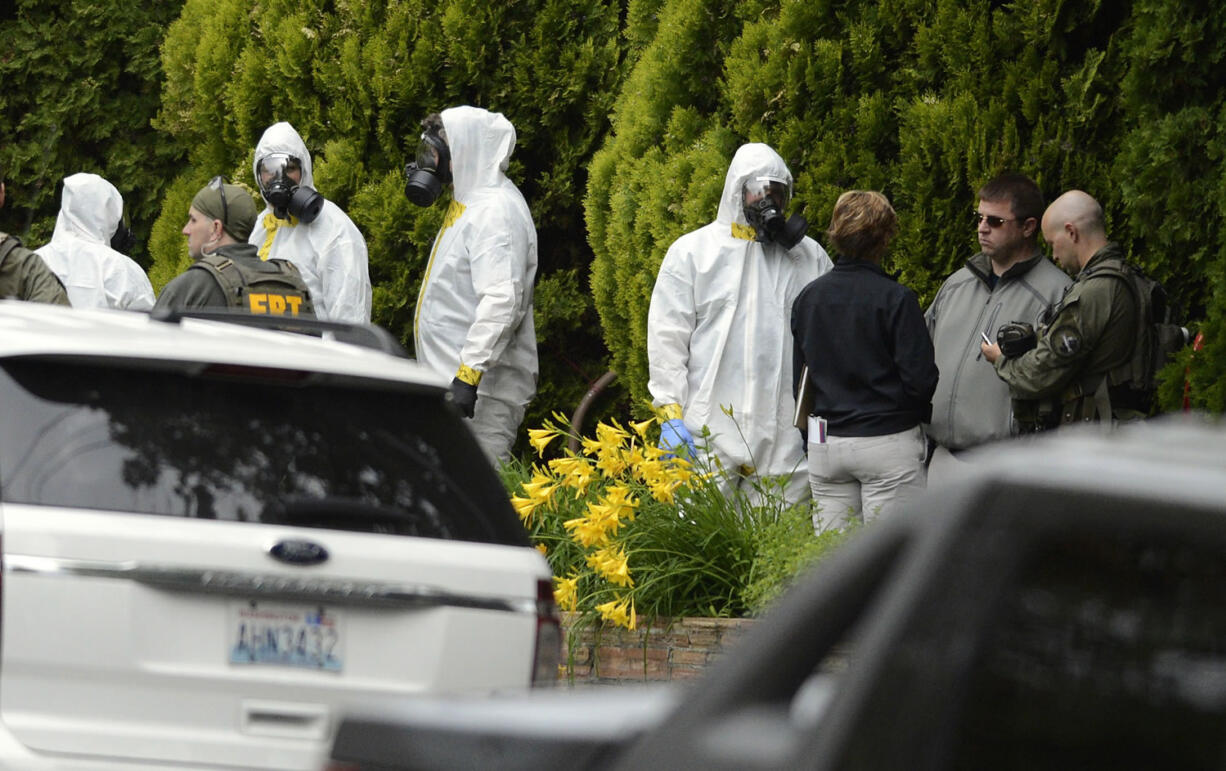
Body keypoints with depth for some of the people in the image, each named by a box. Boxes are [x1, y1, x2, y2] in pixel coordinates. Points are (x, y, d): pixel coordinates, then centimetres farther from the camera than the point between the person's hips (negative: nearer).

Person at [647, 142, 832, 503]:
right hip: (710, 430, -2)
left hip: (787, 432, 2)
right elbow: (667, 337, 5)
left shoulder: (810, 257, 14)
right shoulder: (691, 252, 9)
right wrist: (671, 412, -4)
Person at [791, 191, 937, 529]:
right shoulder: (896, 299, -12)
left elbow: (798, 380, 12)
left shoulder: (807, 298, 5)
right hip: (887, 441, -5)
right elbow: (919, 378, -13)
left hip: (825, 444, 5)